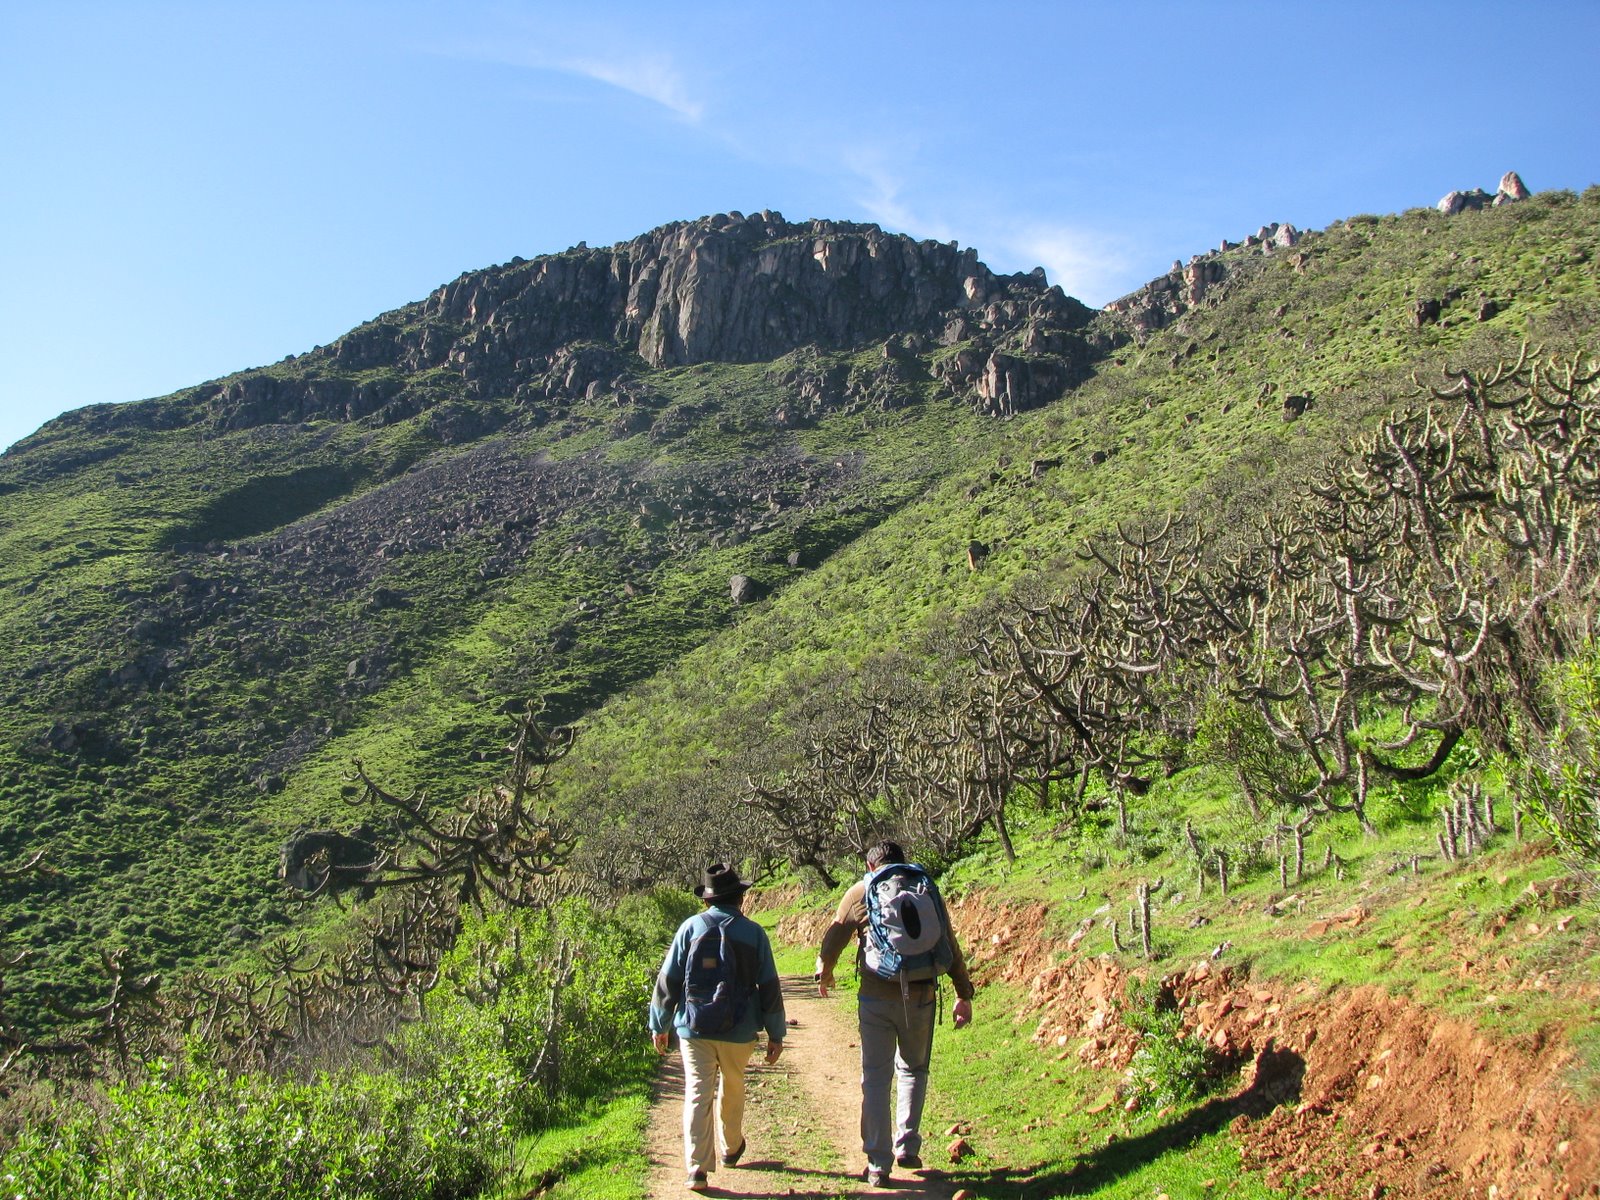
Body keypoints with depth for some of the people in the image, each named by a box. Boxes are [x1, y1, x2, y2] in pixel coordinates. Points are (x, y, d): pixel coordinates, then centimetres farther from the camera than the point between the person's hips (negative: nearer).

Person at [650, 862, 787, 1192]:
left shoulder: (691, 927, -3)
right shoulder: (753, 932, -2)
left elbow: (668, 980, -1)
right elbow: (769, 987, -1)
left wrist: (659, 1025, 9)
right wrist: (776, 1034, 8)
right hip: (739, 1032, 1)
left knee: (697, 1095, 0)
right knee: (733, 1090, 21)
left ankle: (697, 1168, -9)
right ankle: (731, 1150, 39)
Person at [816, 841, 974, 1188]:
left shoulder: (860, 892, 3)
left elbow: (833, 938, 10)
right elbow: (951, 949, 7)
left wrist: (824, 972, 29)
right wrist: (963, 994, 14)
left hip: (876, 998, -2)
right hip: (921, 998, 2)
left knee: (876, 1079, 7)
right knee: (913, 1070, 22)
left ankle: (879, 1165, 8)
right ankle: (908, 1148, 19)